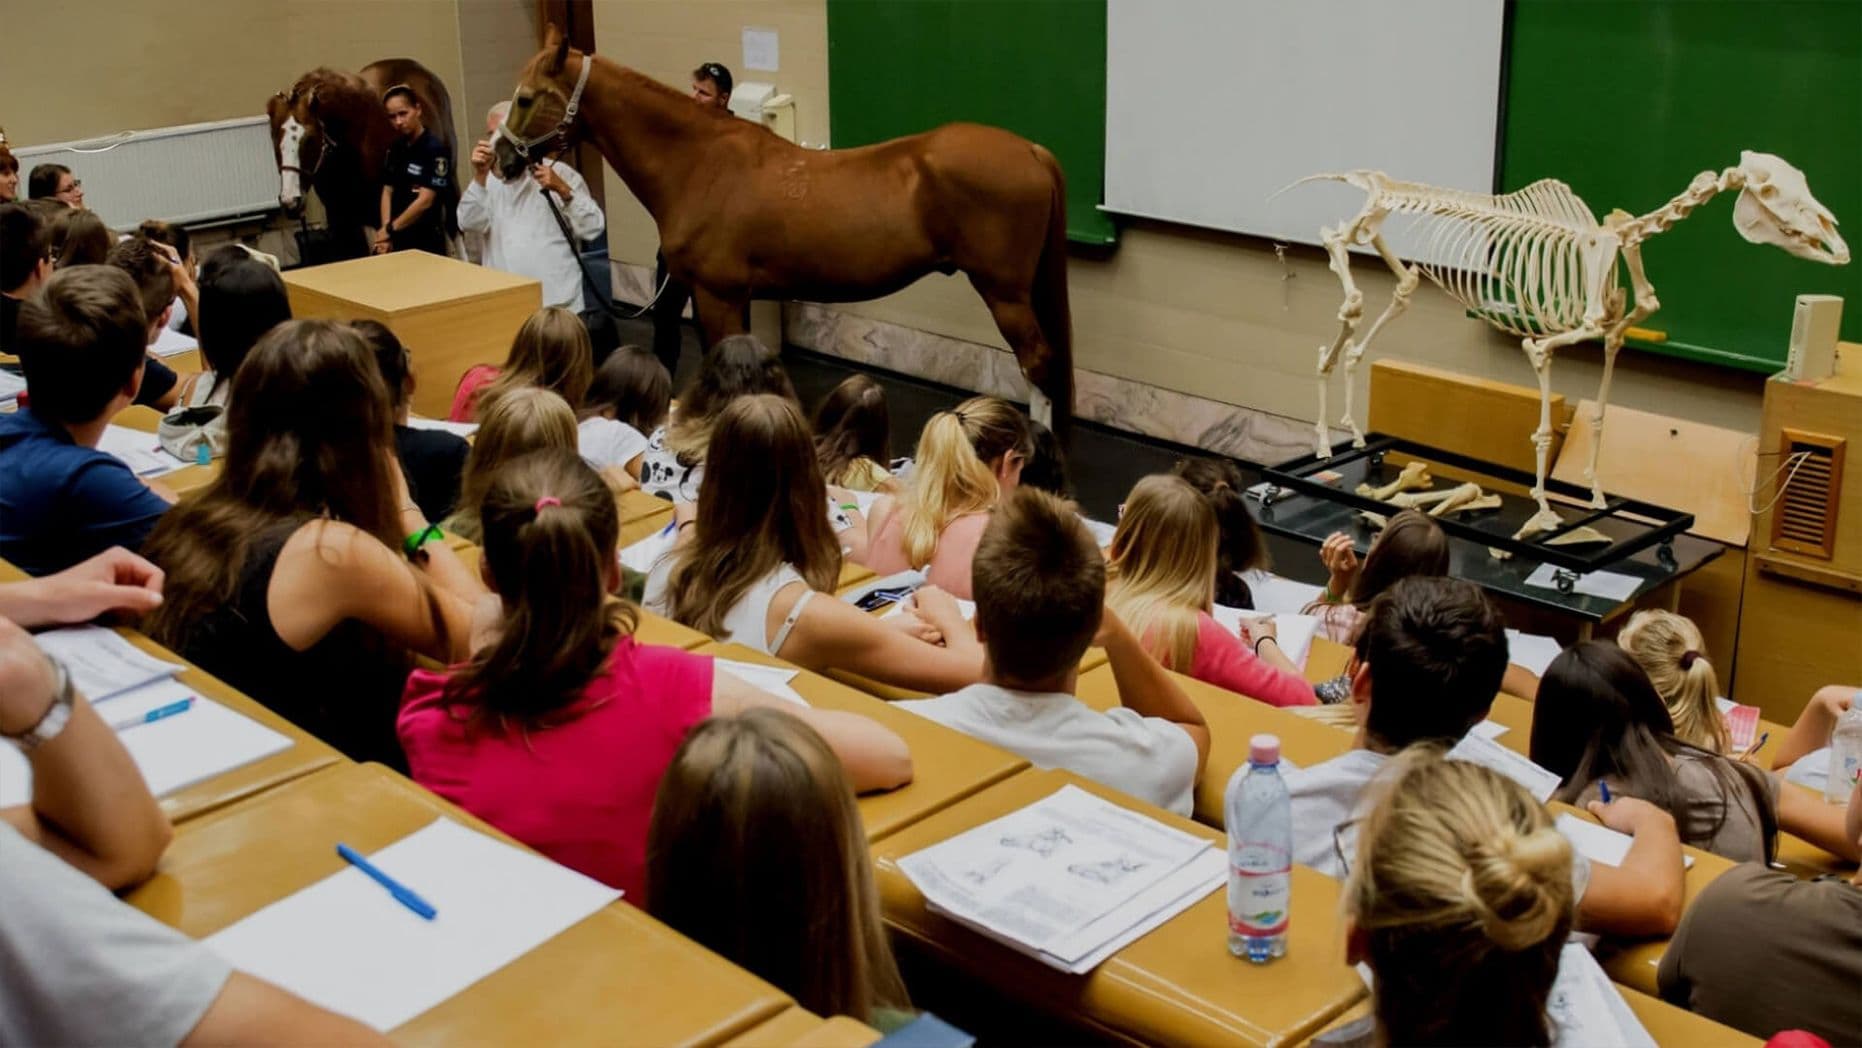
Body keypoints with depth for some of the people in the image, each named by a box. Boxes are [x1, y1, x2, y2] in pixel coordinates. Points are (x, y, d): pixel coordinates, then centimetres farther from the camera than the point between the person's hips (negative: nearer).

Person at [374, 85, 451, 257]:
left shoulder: (435, 149, -12)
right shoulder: (395, 149, 9)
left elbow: (425, 201, -16)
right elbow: (387, 192, 8)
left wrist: (390, 229, -9)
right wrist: (385, 233, -5)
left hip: (425, 243, -6)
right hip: (397, 240, 6)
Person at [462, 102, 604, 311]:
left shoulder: (560, 173, 3)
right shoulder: (489, 181, 13)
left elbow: (592, 228, -5)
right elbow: (469, 224, -3)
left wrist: (562, 189, -18)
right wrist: (479, 177, -14)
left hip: (559, 303, -3)